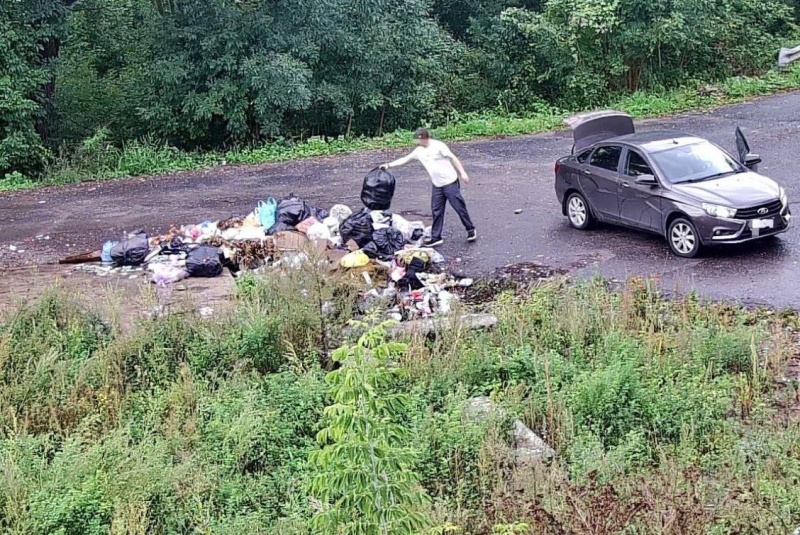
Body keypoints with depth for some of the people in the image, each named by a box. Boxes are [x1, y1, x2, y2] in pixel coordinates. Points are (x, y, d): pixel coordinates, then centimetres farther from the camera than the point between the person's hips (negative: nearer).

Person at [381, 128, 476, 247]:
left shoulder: (438, 146, -13)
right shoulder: (419, 151, 6)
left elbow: (453, 158, -12)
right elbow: (405, 159, 11)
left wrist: (462, 173, -15)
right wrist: (388, 165, 5)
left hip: (450, 182, -6)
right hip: (437, 185, 6)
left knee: (459, 207, -1)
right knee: (436, 211, 7)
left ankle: (471, 230, 15)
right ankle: (436, 237, 13)